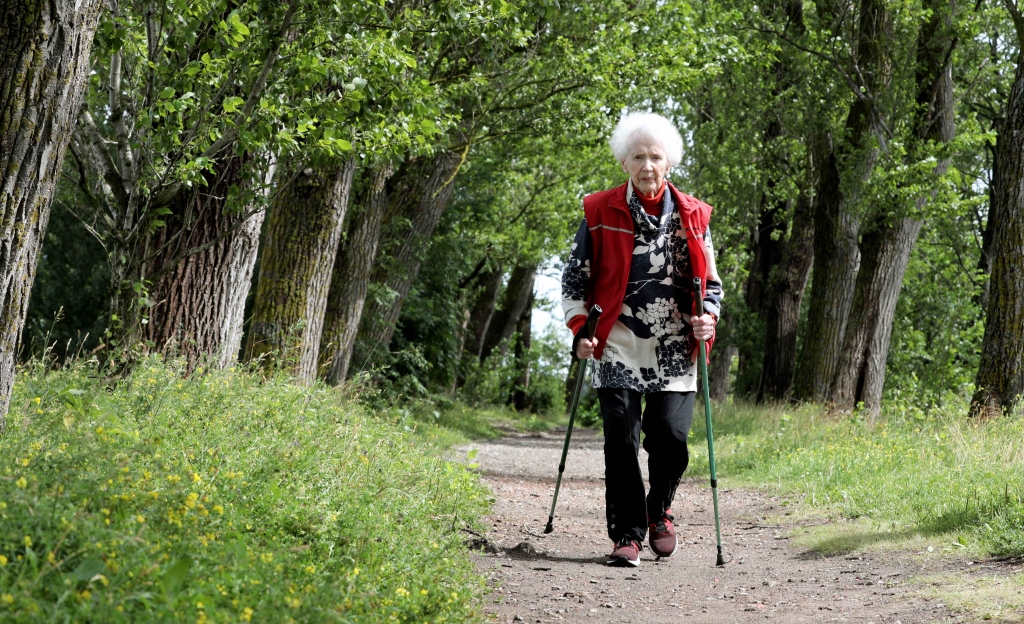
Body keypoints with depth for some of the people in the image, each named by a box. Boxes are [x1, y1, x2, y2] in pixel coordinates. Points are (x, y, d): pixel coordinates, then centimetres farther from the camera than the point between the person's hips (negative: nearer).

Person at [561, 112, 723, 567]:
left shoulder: (691, 216, 8)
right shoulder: (601, 214, 4)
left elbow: (711, 282, 16)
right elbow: (574, 278, 10)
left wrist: (708, 317, -4)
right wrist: (580, 330, -2)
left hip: (675, 351, 1)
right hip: (618, 347, -1)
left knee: (670, 435, -10)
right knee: (621, 441, -6)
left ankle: (659, 511, 19)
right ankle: (626, 535, 4)